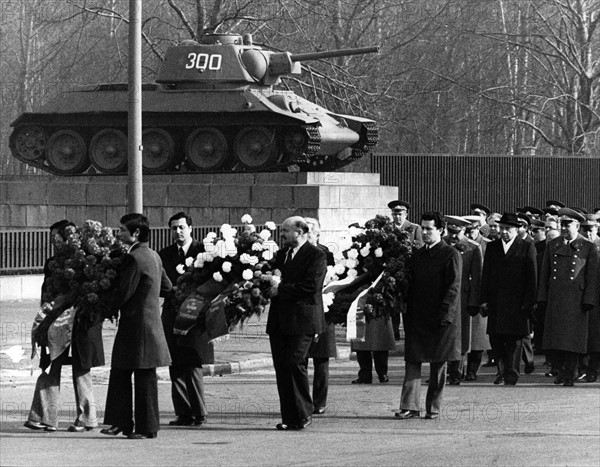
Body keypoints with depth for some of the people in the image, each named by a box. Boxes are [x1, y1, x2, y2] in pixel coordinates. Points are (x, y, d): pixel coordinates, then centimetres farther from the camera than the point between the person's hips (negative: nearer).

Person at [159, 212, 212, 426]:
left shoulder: (203, 251, -1)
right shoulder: (165, 254, 11)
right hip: (172, 316, 4)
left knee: (193, 367, -7)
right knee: (176, 368, 4)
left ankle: (199, 414, 1)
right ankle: (183, 414, 8)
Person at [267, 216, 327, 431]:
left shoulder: (316, 255, -4)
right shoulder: (282, 254, 19)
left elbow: (311, 286, -15)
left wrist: (281, 289, -13)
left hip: (302, 320, -7)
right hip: (279, 320, 7)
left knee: (294, 363, -14)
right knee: (281, 367, 3)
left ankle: (304, 414, -2)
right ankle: (289, 417, 6)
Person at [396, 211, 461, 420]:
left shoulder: (451, 255, -5)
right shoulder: (417, 255, 13)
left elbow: (453, 288, -9)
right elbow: (412, 285, 16)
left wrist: (444, 315, -16)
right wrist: (407, 314, 7)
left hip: (439, 319, -5)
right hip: (416, 317, 5)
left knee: (438, 365, 3)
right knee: (412, 361, -2)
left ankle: (433, 408, 9)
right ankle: (410, 406, -2)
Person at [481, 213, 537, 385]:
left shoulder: (527, 247, 2)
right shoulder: (492, 247, 12)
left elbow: (532, 276, -1)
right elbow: (485, 274, 11)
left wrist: (529, 302, -7)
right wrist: (484, 300, 3)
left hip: (517, 302, -3)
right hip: (495, 302, 3)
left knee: (514, 339, -2)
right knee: (495, 338, 2)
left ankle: (511, 374, 2)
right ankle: (502, 369, 19)